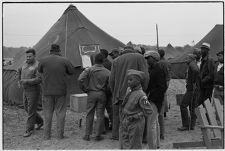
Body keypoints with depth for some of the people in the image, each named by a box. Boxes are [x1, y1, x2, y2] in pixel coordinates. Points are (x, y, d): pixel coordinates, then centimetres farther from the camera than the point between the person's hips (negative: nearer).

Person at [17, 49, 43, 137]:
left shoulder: (38, 66, -17)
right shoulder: (26, 63, 7)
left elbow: (39, 80, -27)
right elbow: (19, 71, 24)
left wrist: (26, 81, -27)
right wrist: (19, 81, 13)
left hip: (34, 91, -8)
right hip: (26, 91, 8)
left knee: (31, 111, -3)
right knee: (27, 109, 16)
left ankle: (29, 129, 9)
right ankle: (40, 121, 34)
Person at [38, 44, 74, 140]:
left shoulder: (43, 60, -4)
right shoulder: (64, 60, -5)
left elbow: (40, 71, 13)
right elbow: (71, 71, 6)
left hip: (47, 91, 1)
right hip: (61, 91, -1)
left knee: (47, 113, 10)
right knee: (60, 113, 8)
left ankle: (46, 135, 13)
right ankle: (60, 135, 12)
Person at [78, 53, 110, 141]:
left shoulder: (89, 70, -3)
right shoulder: (107, 72, -2)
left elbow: (80, 79, -13)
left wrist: (85, 89, -1)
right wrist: (106, 91, 10)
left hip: (91, 93, 0)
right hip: (102, 94, 0)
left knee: (89, 115, 8)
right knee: (100, 115, 6)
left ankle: (87, 135, 11)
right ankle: (98, 135, 10)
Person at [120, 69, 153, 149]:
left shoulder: (141, 95, -20)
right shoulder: (129, 89, 3)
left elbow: (148, 111, -18)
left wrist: (136, 116, -18)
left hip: (135, 125, -7)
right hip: (125, 123, 7)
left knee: (134, 147, 7)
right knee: (124, 146, 15)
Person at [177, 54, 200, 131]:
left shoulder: (192, 64, -11)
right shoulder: (193, 65, 19)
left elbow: (196, 71, -31)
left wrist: (193, 82, -24)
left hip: (191, 89, -10)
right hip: (194, 89, 10)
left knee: (183, 105, -8)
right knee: (192, 107, 13)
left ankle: (186, 125, -6)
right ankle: (192, 125, 17)